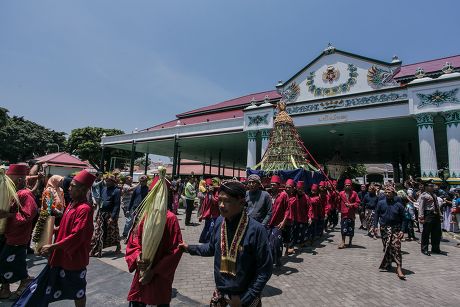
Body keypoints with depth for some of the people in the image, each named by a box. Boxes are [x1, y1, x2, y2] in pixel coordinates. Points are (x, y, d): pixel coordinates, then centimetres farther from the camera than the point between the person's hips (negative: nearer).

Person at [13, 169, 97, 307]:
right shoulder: (72, 204, 4)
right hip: (62, 255, 9)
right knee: (44, 286, 21)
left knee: (77, 291, 11)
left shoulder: (85, 209, -25)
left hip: (74, 257, -9)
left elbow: (77, 236, -26)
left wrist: (52, 246, -21)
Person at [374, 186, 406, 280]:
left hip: (395, 229, -1)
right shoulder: (381, 203, -1)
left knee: (396, 247, -9)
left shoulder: (398, 205, -3)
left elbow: (403, 218, 1)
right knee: (386, 247, 10)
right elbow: (377, 214, 4)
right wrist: (375, 226, -2)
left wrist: (402, 230, -7)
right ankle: (387, 264, 28)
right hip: (384, 228, 1)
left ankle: (399, 268, -5)